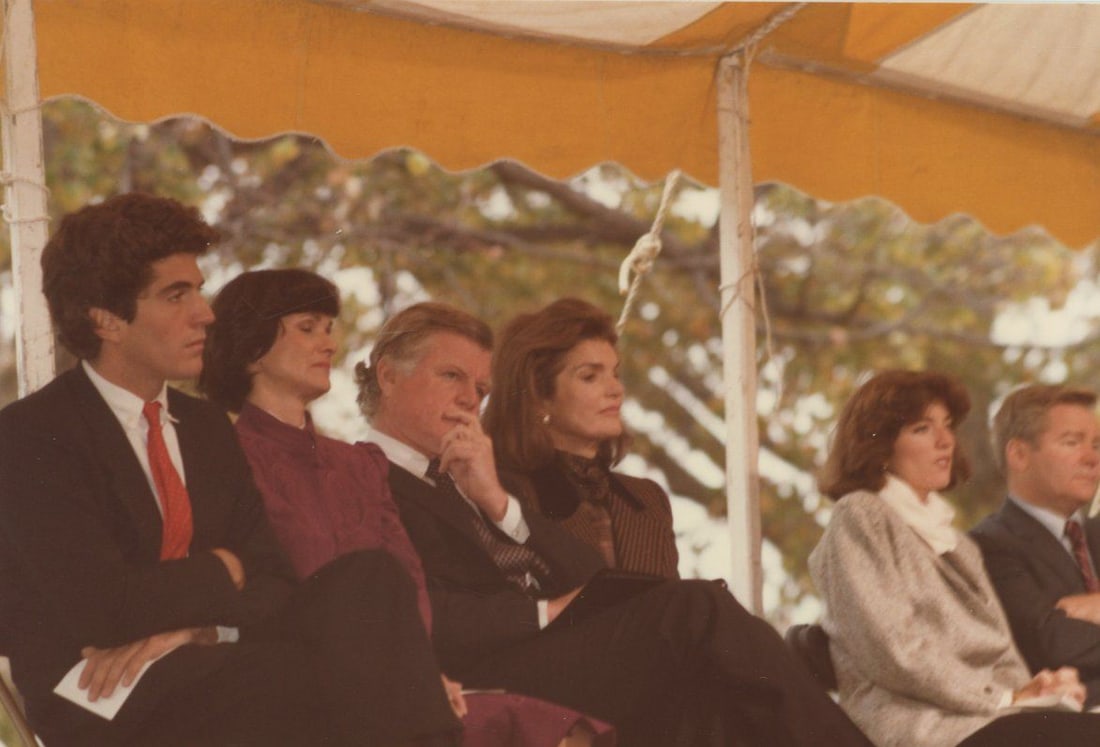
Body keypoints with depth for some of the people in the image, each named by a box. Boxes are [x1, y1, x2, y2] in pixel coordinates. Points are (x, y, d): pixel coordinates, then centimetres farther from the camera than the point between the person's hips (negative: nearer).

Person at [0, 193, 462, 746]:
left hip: (205, 670, 7)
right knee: (336, 678, -32)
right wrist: (223, 571, 0)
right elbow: (105, 607, -17)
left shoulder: (206, 427, 19)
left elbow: (271, 582, 9)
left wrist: (195, 629, -13)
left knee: (368, 577, -20)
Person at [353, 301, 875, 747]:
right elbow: (429, 621, -12)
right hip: (494, 679, -7)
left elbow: (592, 582, 14)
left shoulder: (471, 480, 30)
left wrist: (500, 504, 1)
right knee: (691, 608, -22)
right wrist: (549, 609, -2)